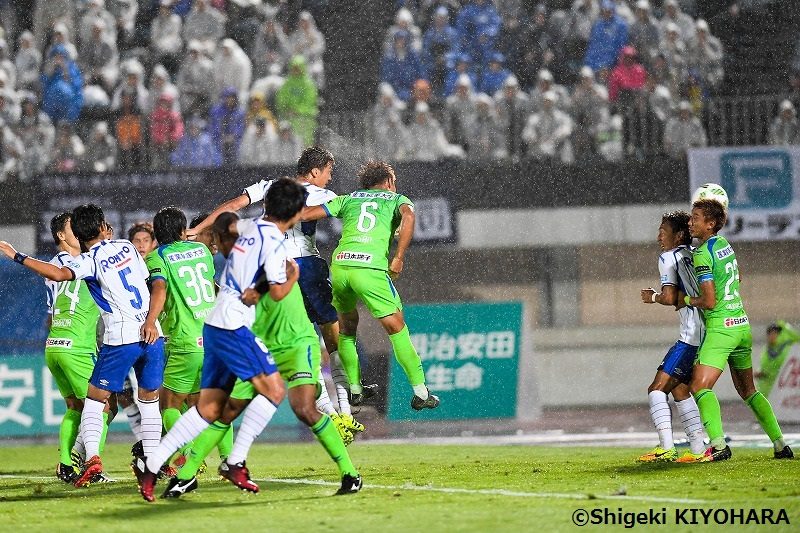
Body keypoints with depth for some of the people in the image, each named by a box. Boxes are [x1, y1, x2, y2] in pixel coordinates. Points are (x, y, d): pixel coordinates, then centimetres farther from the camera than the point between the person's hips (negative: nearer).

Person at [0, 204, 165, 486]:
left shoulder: (89, 260, -7)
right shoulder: (126, 247, 10)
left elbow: (59, 274, -26)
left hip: (121, 339, -5)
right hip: (152, 335, 5)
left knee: (94, 400, 4)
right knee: (149, 401, 15)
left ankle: (92, 457, -12)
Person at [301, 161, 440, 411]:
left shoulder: (347, 199, 25)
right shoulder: (397, 199, 20)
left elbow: (306, 214, 15)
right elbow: (408, 215, -5)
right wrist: (398, 258, -8)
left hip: (339, 265, 3)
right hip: (371, 268, -3)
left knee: (347, 326, 24)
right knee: (397, 329, 6)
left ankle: (354, 388, 26)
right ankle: (421, 392, 6)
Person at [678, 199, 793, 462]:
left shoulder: (702, 255, -13)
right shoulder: (724, 243, 12)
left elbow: (710, 301, -17)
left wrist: (687, 300, 0)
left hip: (721, 327, -9)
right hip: (742, 324, 9)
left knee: (700, 387, -15)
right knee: (747, 390, 18)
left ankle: (718, 445, -30)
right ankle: (780, 444, 15)